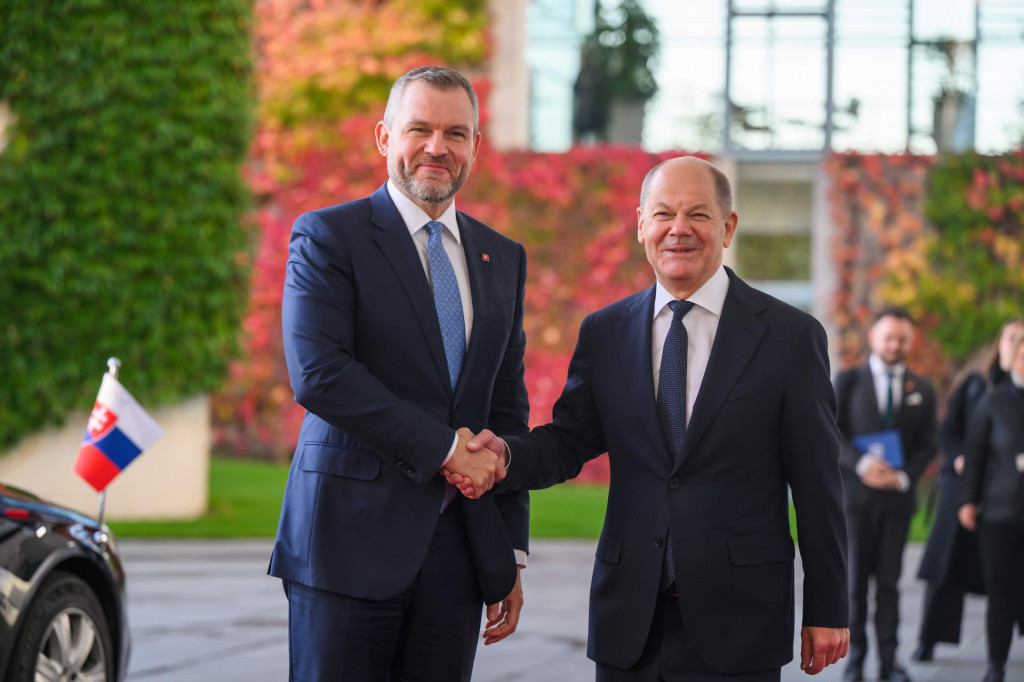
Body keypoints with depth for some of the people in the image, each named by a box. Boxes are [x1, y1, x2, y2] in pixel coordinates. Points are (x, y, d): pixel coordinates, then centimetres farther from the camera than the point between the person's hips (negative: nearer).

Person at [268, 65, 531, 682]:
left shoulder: (503, 259, 16)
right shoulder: (328, 237, -1)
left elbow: (508, 410, 17)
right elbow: (317, 372, -14)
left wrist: (512, 554, 13)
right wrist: (442, 447, -14)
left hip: (459, 549, 5)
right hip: (353, 539, -4)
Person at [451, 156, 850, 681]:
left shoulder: (790, 336, -1)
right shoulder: (604, 333, 9)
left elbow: (817, 485, -1)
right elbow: (569, 441, 6)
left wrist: (826, 611, -1)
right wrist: (506, 455, -16)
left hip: (736, 620, -3)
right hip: (630, 618, 3)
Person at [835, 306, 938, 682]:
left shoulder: (922, 390, 9)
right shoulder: (848, 381, 4)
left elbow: (927, 444, 7)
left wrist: (904, 476, -10)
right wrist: (860, 463, -18)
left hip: (897, 495, 1)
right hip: (856, 492, -1)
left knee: (889, 580, 2)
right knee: (856, 578, 1)